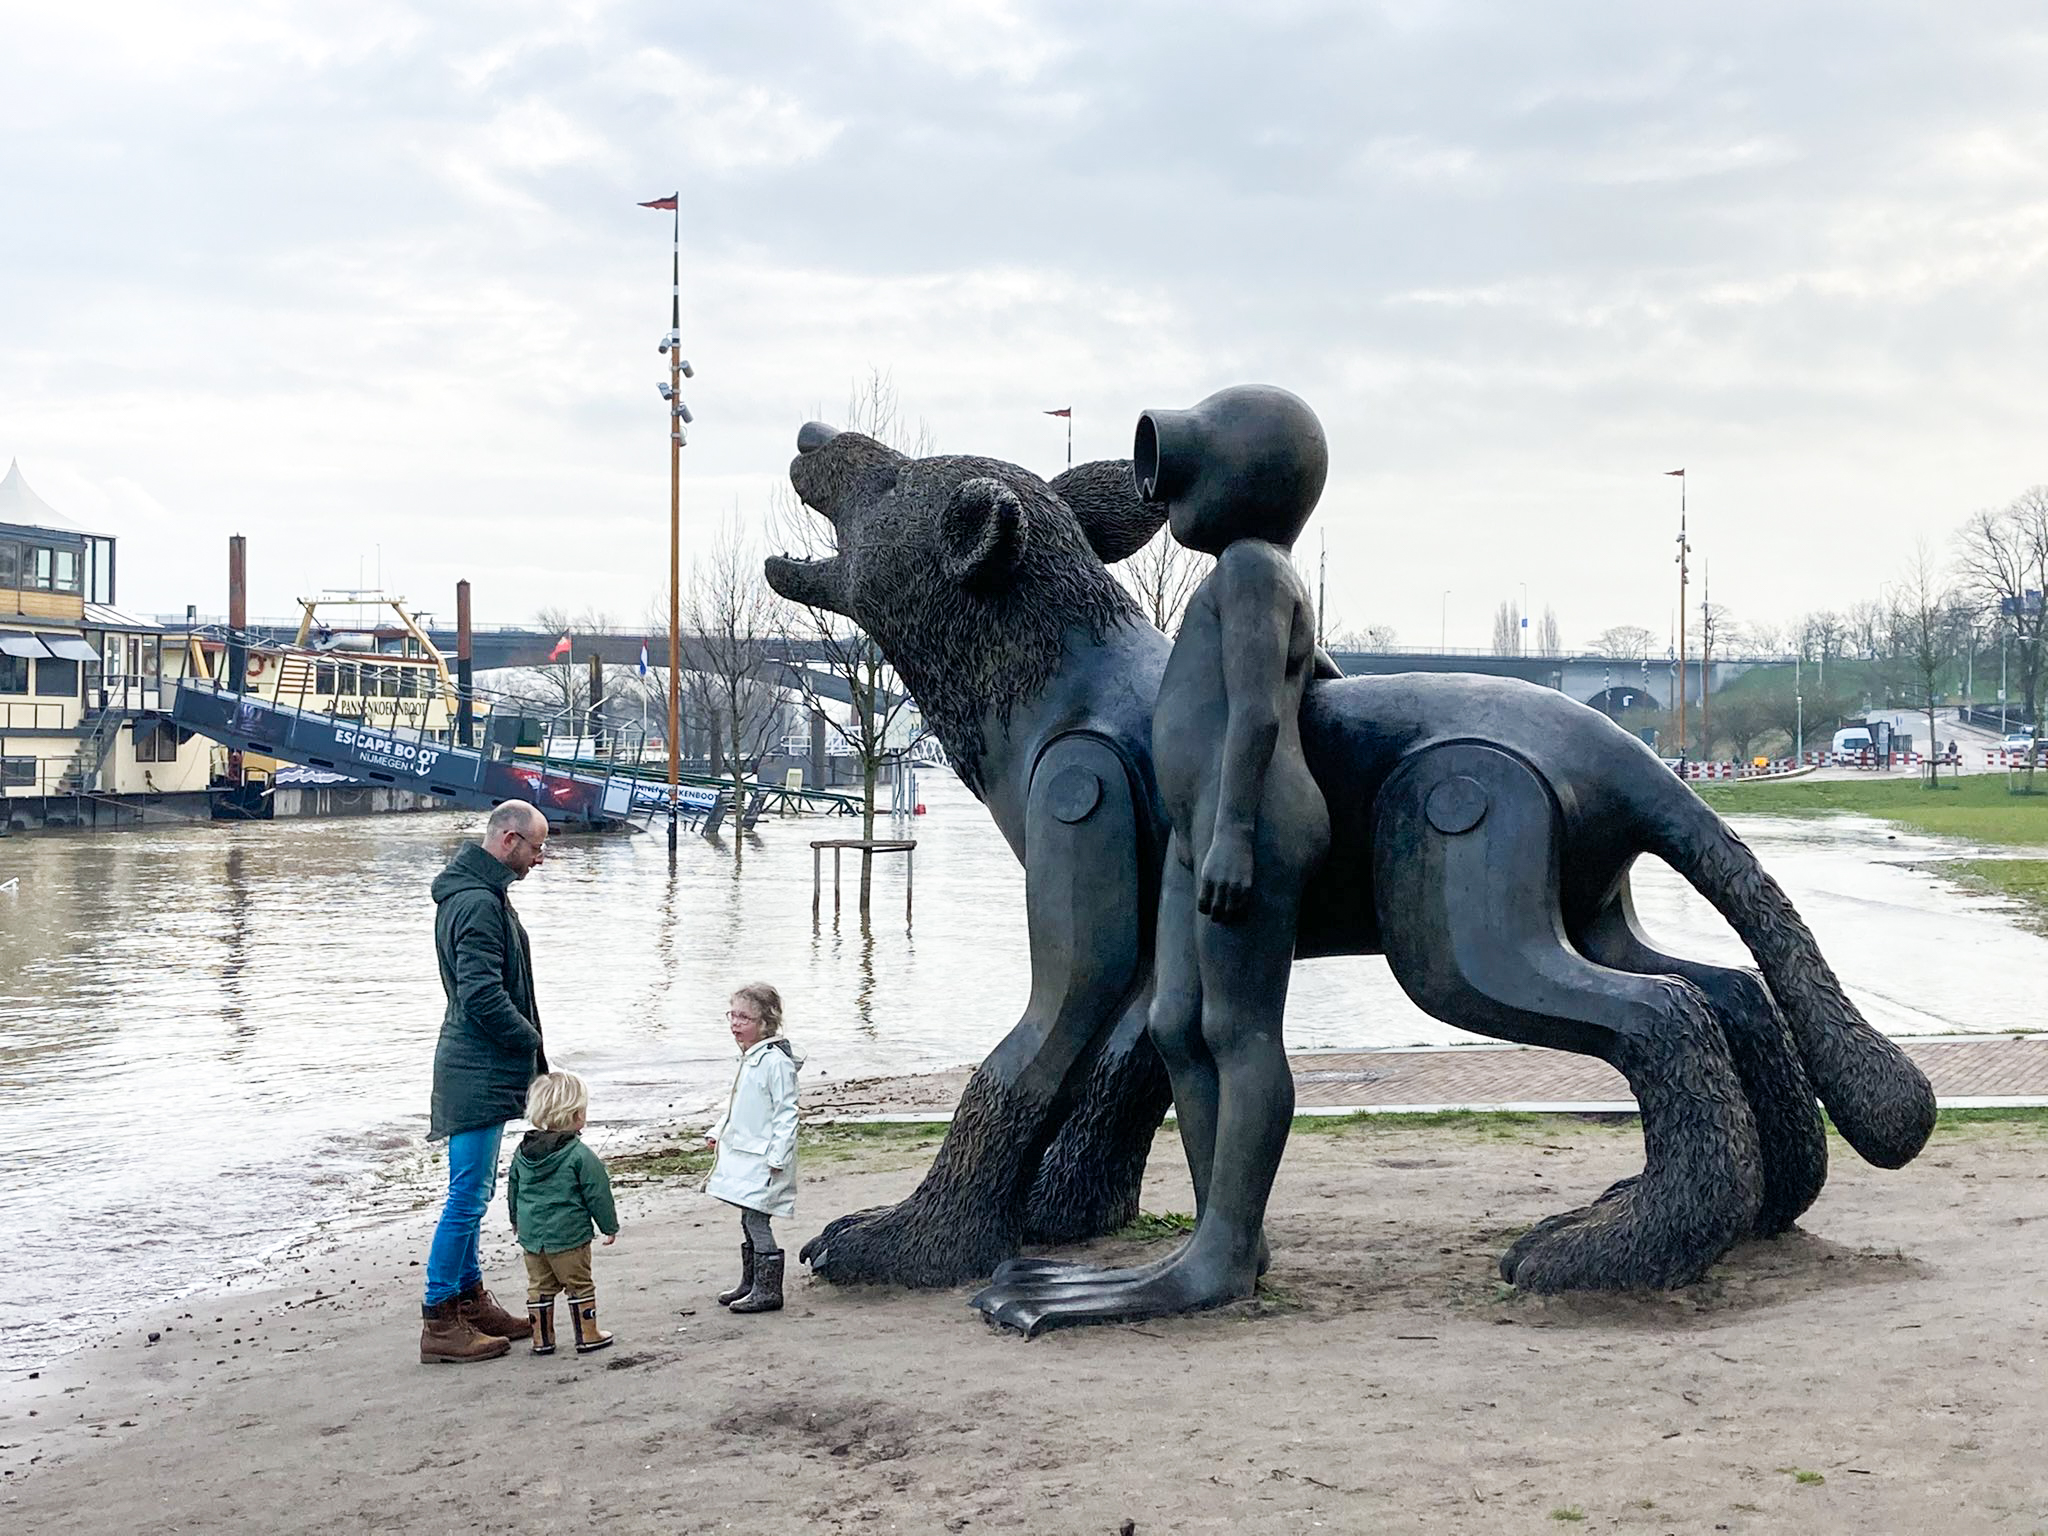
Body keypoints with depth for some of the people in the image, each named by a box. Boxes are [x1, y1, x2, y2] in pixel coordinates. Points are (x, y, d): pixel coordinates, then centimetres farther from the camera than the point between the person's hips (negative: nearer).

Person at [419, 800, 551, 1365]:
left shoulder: (475, 892, 16)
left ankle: (471, 1302, 26)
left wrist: (528, 1049, 14)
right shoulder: (478, 903, -18)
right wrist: (531, 1041, -10)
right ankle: (440, 1322, -3)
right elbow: (483, 995, -25)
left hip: (481, 1071, 11)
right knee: (468, 1197, -7)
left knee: (472, 1193, 17)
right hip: (479, 1075, -11)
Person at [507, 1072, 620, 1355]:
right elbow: (597, 1194, -10)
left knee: (539, 1286, 14)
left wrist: (517, 1221, 31)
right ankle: (587, 1335, 14)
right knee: (579, 1285, 8)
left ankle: (541, 1339, 18)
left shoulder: (523, 1153, 4)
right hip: (569, 1234, -5)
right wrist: (610, 1225, 3)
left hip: (531, 1234, 5)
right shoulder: (581, 1156, -14)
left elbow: (513, 1190, 15)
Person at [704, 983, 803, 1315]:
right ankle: (750, 1284, 27)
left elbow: (786, 1112, -18)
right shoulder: (749, 1058, 11)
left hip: (763, 1159, -9)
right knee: (748, 1222, 16)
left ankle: (768, 1291, -2)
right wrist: (718, 1131, 19)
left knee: (757, 1221, -8)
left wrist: (777, 1157, -20)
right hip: (742, 1154, 9)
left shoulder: (775, 1061, -18)